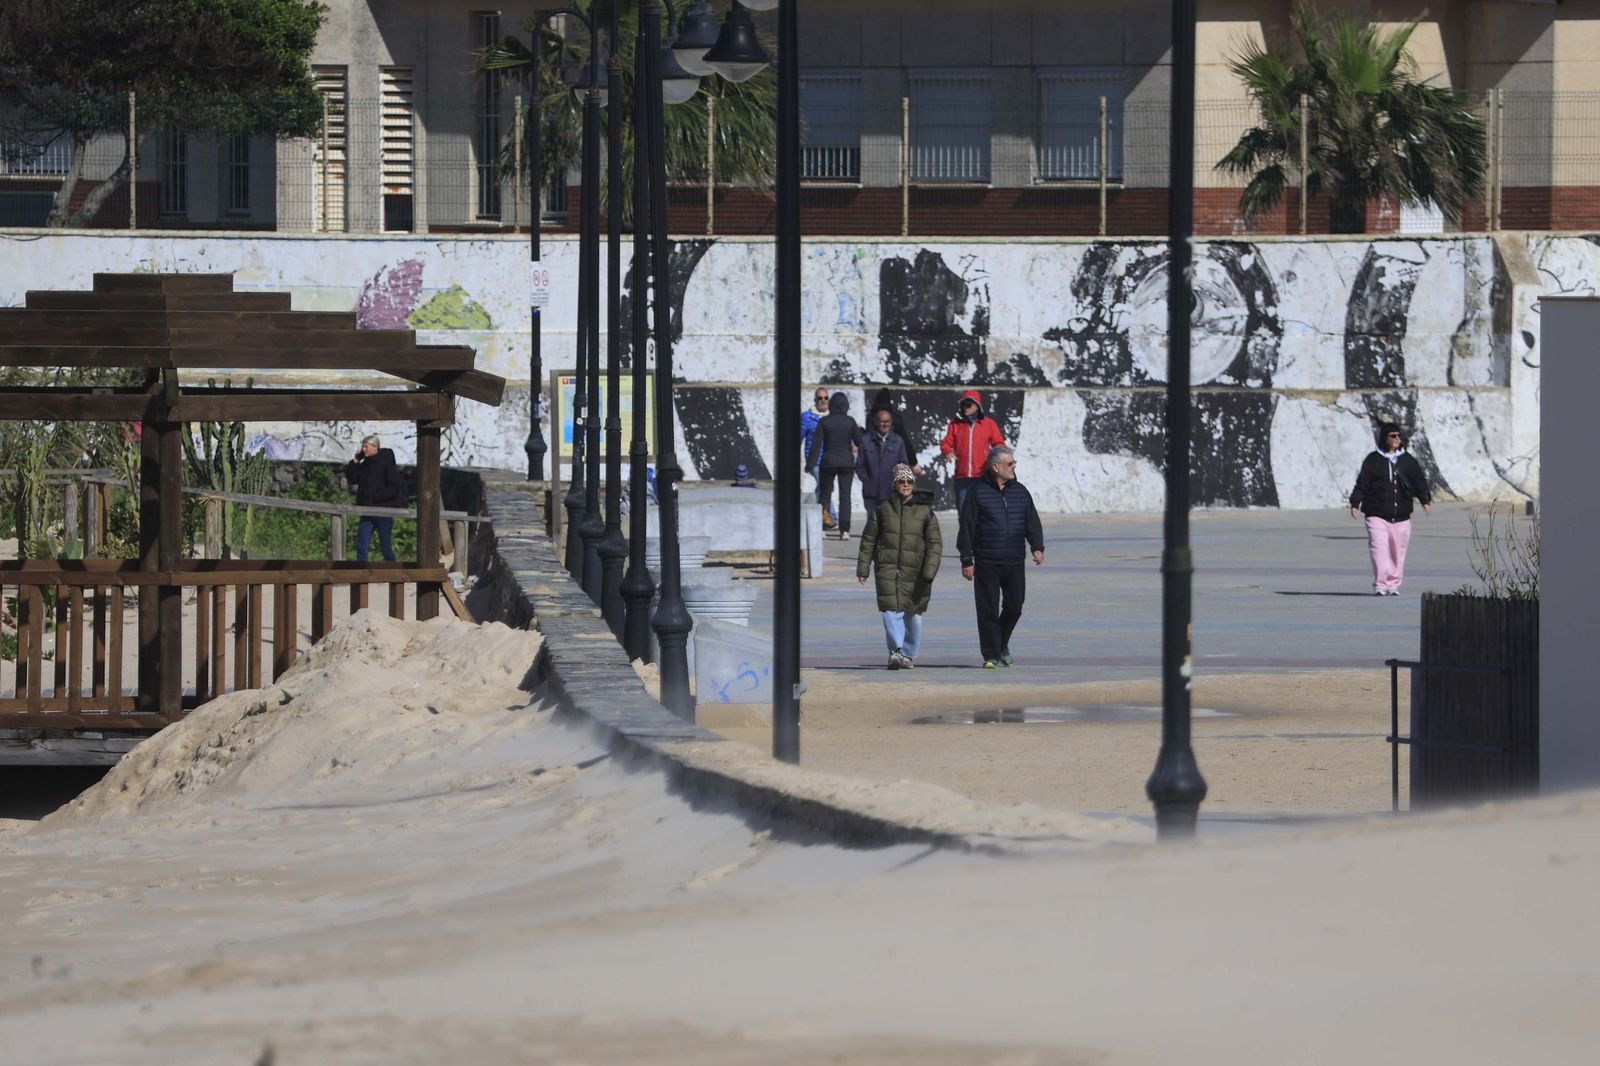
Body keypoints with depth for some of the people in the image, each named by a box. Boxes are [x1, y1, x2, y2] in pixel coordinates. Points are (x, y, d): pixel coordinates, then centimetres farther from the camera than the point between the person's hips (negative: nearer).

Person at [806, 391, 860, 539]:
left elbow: (816, 444, -7)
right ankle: (844, 530, -6)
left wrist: (810, 464, -4)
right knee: (845, 496, 3)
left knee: (824, 494, 10)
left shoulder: (824, 421, -6)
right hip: (846, 463, 0)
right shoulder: (850, 422, -5)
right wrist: (860, 431, 22)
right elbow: (859, 443, 1)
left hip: (828, 462, 0)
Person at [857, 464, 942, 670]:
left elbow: (935, 543, 1)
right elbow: (868, 539, 11)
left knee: (914, 615, 6)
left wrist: (929, 572, -10)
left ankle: (909, 654, 21)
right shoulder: (883, 508, 6)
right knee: (891, 610, -16)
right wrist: (862, 568, 7)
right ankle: (896, 650, -21)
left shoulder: (925, 511, 3)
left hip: (915, 570, 0)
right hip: (888, 568, 0)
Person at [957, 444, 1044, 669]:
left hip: (1015, 562, 4)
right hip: (986, 563, -4)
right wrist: (967, 560, -6)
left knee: (1014, 607, 6)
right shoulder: (978, 492, -2)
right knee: (988, 610, -3)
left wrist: (1037, 547, -6)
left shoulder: (1020, 492, 11)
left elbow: (1032, 522, 11)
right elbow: (967, 527, -2)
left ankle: (1002, 646, 29)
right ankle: (991, 655, 2)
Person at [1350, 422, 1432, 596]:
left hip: (1401, 515, 3)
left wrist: (1426, 501, -8)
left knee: (1398, 551, 5)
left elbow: (1419, 482, 5)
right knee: (1379, 548, -15)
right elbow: (1362, 484, 2)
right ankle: (1380, 585, -14)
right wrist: (1355, 503, -6)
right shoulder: (1373, 460, 2)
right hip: (1377, 514, -3)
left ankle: (1393, 584, 17)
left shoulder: (1408, 461, 9)